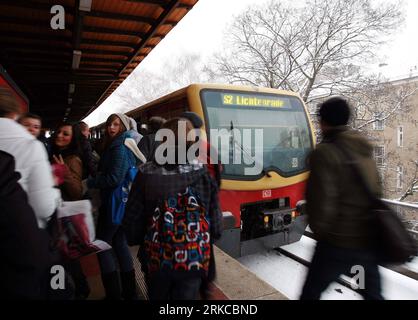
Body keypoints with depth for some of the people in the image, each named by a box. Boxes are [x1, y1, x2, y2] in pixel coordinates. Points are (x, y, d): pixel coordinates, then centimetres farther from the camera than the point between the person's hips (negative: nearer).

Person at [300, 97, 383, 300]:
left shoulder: (324, 153, -17)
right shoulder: (363, 150, 6)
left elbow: (322, 202, -21)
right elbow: (375, 192, 12)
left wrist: (319, 230, -3)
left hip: (339, 243, -7)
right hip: (369, 240, 7)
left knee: (311, 293, 12)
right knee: (373, 293, 22)